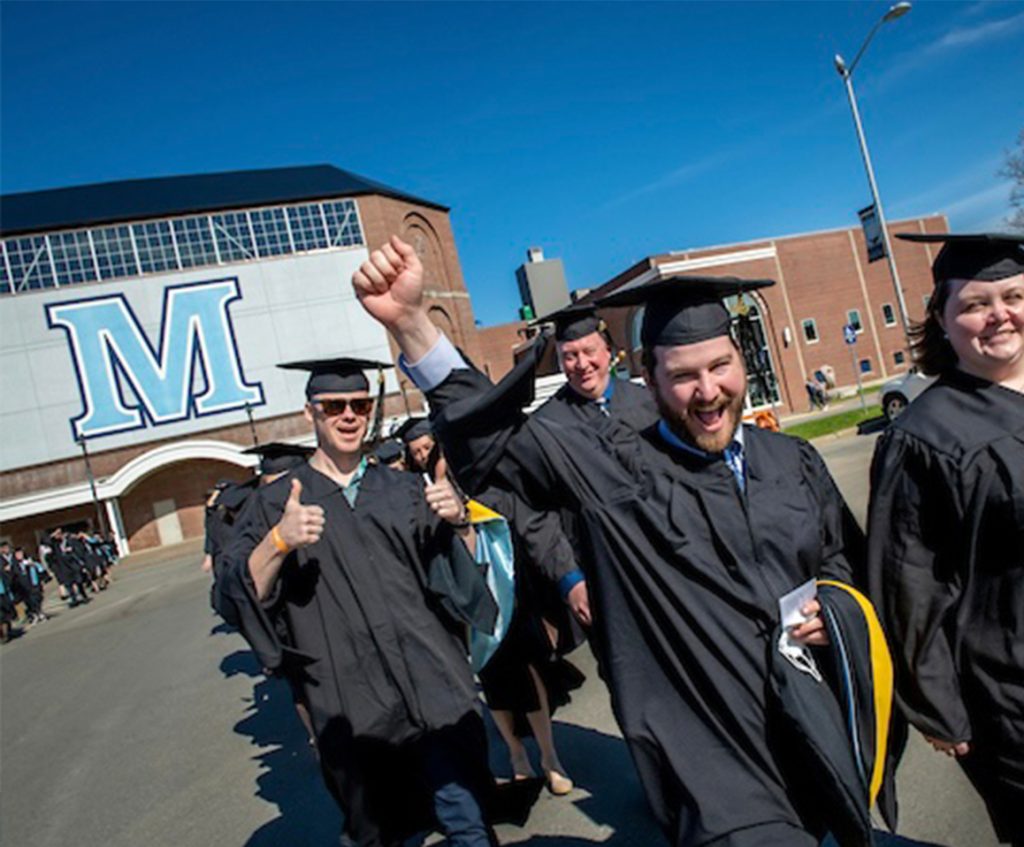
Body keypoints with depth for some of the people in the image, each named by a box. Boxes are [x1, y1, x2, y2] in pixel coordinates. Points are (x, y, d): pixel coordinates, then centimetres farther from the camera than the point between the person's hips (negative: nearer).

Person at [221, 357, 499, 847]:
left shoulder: (402, 489, 9)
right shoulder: (276, 502, 4)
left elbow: (460, 566, 8)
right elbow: (243, 591, -6)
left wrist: (458, 521, -13)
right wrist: (279, 541, -24)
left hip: (430, 679, 1)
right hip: (349, 696, -1)